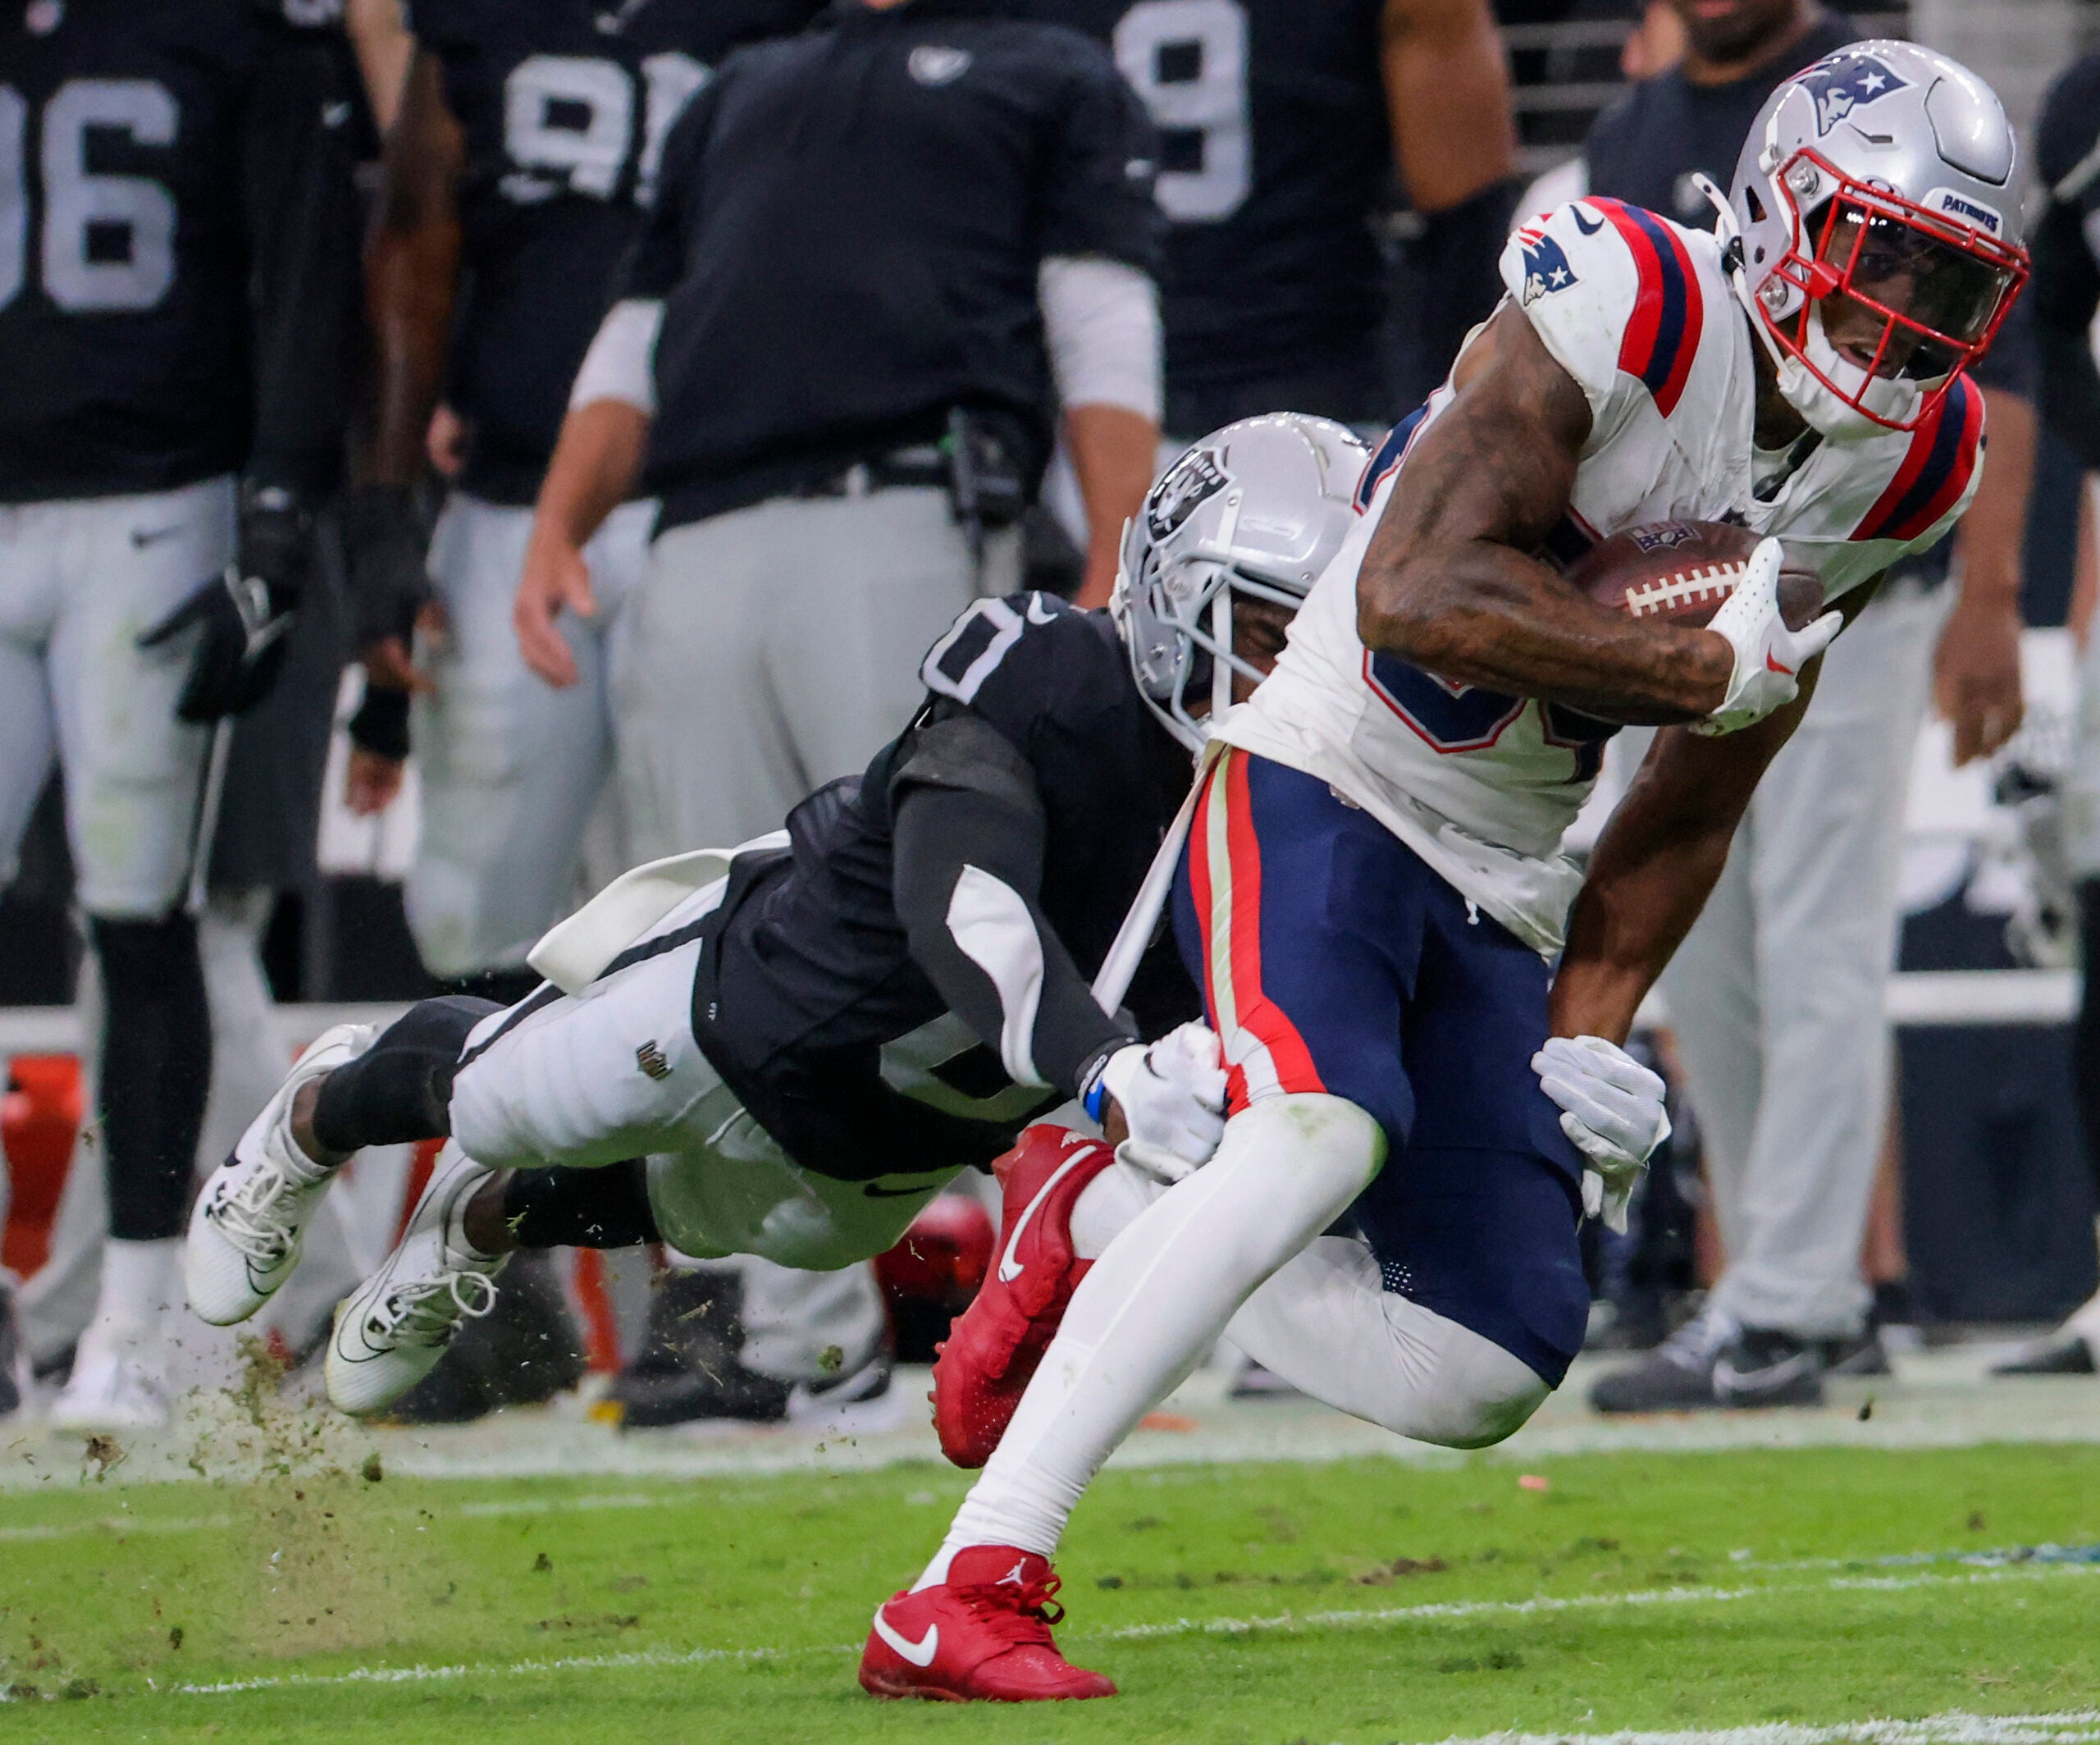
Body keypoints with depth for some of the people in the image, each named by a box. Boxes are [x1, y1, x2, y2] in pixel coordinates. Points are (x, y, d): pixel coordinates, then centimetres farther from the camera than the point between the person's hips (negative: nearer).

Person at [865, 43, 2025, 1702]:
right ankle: (965, 1598, -35)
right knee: (1324, 1132, -34)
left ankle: (1097, 1232, 19)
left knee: (1486, 1371, -3)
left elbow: (1697, 800, 12)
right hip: (1327, 794, -8)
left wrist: (1590, 1032, 4)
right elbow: (1420, 595, -28)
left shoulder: (1905, 471, 4)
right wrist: (1710, 663, -23)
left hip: (1501, 895, 8)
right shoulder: (1629, 308, -18)